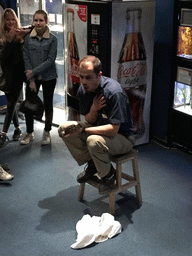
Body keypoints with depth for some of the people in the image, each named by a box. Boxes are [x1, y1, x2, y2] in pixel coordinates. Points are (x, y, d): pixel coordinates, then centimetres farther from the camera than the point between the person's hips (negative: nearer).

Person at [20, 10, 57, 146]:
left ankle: (47, 132, 25)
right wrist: (31, 80, -9)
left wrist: (34, 71, -16)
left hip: (48, 77, -2)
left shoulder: (52, 39, -6)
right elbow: (26, 59, -2)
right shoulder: (28, 38, -1)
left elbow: (50, 60, -11)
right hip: (32, 77, 2)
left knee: (48, 104, 9)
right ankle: (29, 133, 20)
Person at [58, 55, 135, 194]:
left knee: (94, 141, -37)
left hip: (121, 136, -8)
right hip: (100, 128, 8)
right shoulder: (83, 90, -6)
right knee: (64, 128, -5)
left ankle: (108, 174, -7)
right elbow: (90, 121, 2)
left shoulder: (114, 92, -29)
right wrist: (93, 109, -21)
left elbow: (113, 129, -31)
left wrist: (83, 130, -29)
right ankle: (92, 166, 3)